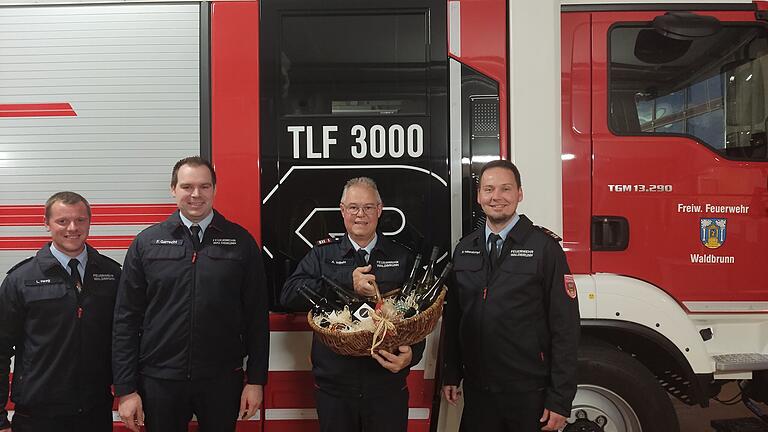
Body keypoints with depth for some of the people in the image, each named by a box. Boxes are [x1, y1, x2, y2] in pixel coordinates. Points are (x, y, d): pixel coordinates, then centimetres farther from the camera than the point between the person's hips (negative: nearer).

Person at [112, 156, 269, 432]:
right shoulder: (146, 243, 1)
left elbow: (257, 316, 0)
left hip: (222, 379, 0)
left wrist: (256, 379, -1)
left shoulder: (241, 242, -1)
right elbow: (126, 319, 1)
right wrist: (126, 389, -1)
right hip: (159, 380, 1)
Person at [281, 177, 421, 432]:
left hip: (388, 387, 0)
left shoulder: (402, 258, 4)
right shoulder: (322, 255, 3)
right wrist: (347, 283, -19)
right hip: (333, 386, 0)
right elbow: (288, 295, -10)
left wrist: (411, 354, -18)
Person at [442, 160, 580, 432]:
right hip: (476, 390, 4)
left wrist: (560, 400, -12)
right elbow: (453, 317, 11)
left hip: (529, 393, -3)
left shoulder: (544, 246, -8)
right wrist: (451, 375, 9)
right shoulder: (464, 249, 6)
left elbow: (565, 325, -10)